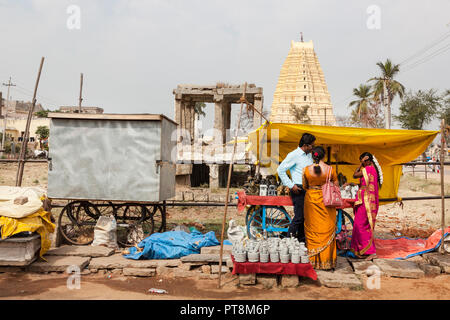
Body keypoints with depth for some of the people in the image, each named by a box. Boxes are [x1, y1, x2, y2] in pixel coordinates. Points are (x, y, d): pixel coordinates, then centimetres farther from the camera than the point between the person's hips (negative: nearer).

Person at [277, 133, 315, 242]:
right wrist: (291, 185, -12)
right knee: (299, 217, -9)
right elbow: (280, 170, -11)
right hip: (299, 190, -8)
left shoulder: (309, 155, 15)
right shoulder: (294, 155, -10)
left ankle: (302, 240, 21)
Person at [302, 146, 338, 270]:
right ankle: (326, 261, 12)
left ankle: (313, 260, 14)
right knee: (327, 230, 7)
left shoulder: (307, 170, -6)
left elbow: (305, 186, 6)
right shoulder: (330, 169, -8)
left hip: (311, 199, 1)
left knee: (312, 229, 9)